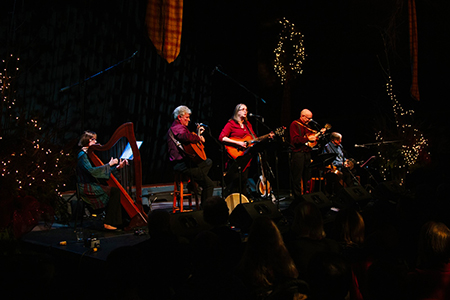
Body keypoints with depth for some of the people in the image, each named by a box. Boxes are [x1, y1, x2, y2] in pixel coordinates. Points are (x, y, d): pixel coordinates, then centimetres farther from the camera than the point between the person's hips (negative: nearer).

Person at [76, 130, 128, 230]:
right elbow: (92, 171, -26)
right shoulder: (82, 155, -14)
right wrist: (109, 164, -22)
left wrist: (117, 166, 6)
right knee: (114, 191, -20)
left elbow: (101, 169, 17)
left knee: (116, 189, -3)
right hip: (86, 188, -9)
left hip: (92, 184, 9)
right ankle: (108, 223, -16)